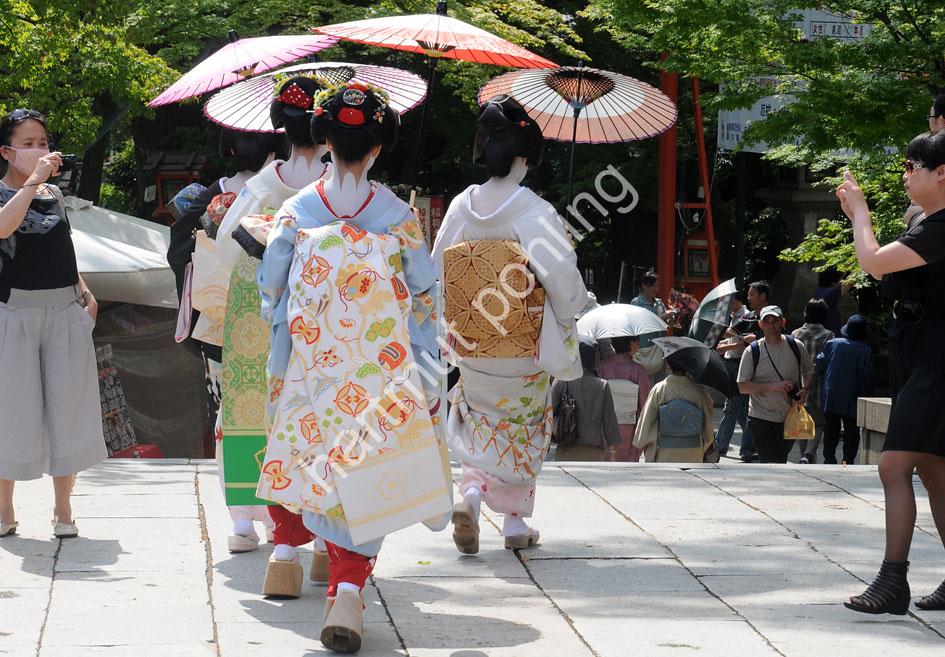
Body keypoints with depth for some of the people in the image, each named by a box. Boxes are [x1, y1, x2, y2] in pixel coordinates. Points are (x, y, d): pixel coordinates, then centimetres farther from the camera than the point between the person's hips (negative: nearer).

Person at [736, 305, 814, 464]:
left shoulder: (796, 347, 1)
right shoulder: (752, 351, -7)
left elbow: (809, 372, 16)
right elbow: (742, 386, -9)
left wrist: (804, 390, -6)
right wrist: (772, 387, -20)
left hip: (789, 418, 3)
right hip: (762, 419, -3)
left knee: (781, 462, 14)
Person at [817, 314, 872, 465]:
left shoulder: (832, 344, -1)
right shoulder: (865, 350, -9)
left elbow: (820, 366, 4)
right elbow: (868, 376, -10)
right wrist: (867, 394, 1)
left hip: (831, 397, 2)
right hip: (852, 400, -2)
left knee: (831, 430, 12)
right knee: (851, 432, 6)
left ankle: (829, 458, 8)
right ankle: (848, 460, 0)